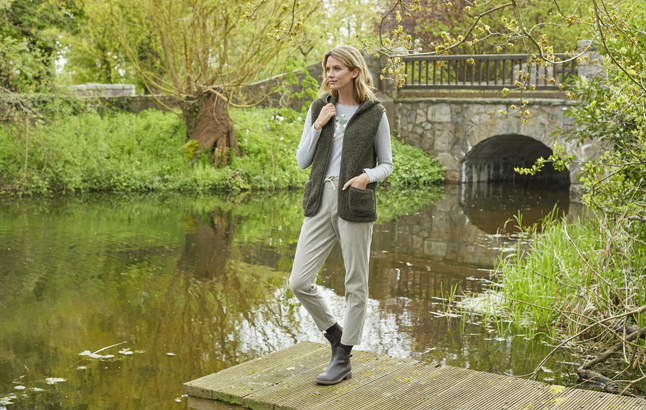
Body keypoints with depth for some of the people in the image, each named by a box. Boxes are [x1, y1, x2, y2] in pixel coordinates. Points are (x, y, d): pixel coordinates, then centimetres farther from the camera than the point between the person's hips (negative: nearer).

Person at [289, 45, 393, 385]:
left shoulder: (375, 113, 1)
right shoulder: (319, 109, 10)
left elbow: (386, 164, 6)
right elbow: (302, 161, 8)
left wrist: (368, 176, -15)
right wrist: (318, 126, -4)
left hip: (355, 202, -3)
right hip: (321, 202, 4)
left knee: (355, 284, 4)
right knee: (299, 282, -2)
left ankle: (342, 360, 17)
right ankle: (337, 335, 22)